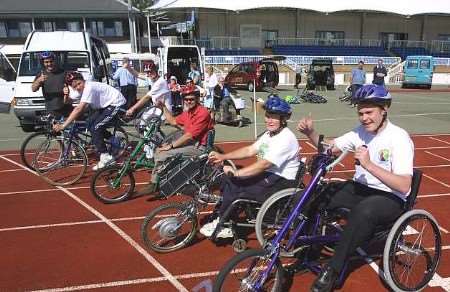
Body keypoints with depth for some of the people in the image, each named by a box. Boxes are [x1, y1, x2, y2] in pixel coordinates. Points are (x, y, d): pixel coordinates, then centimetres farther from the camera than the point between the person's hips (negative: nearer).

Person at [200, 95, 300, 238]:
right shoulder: (269, 134, 11)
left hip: (281, 182, -10)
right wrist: (223, 156, 2)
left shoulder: (286, 139, -21)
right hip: (268, 175, 10)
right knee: (229, 181, -4)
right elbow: (250, 150, 10)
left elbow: (264, 164, -28)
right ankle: (224, 224, 1)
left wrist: (237, 172, -30)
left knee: (234, 187, -18)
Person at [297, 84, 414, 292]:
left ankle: (332, 270, -24)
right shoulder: (360, 131, 2)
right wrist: (310, 133, -16)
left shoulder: (399, 138, -17)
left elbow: (404, 186, -25)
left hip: (389, 198, -6)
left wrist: (369, 164, -34)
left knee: (363, 211, -40)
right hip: (360, 188, 6)